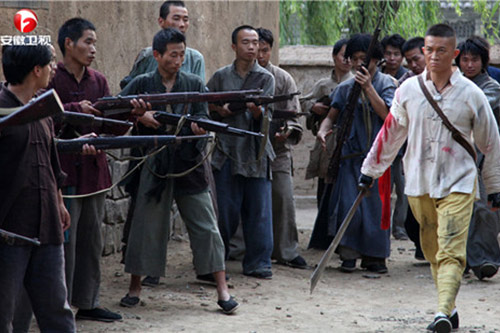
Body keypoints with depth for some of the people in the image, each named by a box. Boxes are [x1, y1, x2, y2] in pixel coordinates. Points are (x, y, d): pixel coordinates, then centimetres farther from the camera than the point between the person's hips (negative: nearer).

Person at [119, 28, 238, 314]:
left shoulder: (194, 84, 8)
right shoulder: (142, 84, 5)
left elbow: (203, 116, -1)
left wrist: (198, 125, -24)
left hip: (189, 164, 0)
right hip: (155, 164, 0)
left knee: (205, 226, -2)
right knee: (147, 225, 4)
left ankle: (223, 290, -2)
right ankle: (135, 288, 17)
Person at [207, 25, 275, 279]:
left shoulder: (265, 78, 5)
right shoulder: (221, 76, 8)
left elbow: (264, 117, -7)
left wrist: (257, 111, -29)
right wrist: (219, 109, -5)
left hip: (256, 152, 0)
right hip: (227, 151, 0)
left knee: (259, 209, -2)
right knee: (226, 210, 2)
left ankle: (257, 263, 5)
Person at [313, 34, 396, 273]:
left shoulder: (386, 83, 3)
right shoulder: (345, 88, 11)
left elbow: (387, 114, -11)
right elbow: (332, 115, 8)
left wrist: (368, 87, -15)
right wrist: (323, 130, -14)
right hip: (351, 155, 2)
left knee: (376, 204, 0)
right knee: (348, 205, -7)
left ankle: (374, 256, 11)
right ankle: (349, 254, 5)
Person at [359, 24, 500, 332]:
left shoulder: (471, 94, -3)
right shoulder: (408, 90, 3)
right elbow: (391, 133, 15)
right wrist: (370, 169, 19)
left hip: (458, 183, -3)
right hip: (419, 182, 4)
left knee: (451, 251, -15)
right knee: (433, 251, 8)